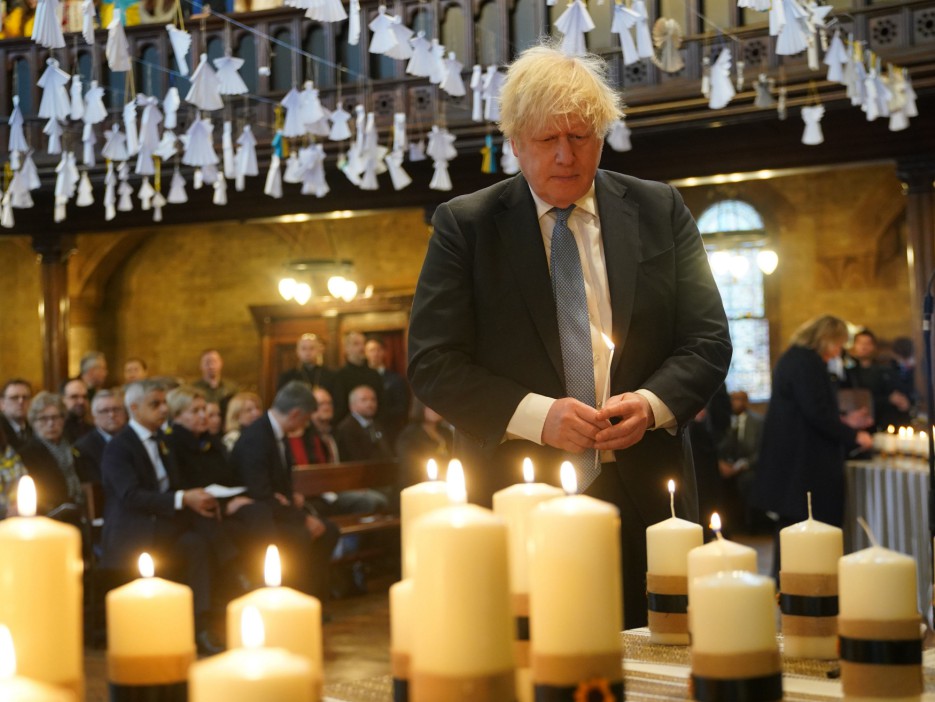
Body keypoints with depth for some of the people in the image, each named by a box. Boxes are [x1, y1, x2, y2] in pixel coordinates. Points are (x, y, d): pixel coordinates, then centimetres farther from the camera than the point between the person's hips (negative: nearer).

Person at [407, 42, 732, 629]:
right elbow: (432, 365, -2)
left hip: (644, 499, 2)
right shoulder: (464, 225, 3)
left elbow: (708, 341, 8)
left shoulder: (660, 212, 9)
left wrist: (652, 403, -12)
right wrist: (535, 414, -16)